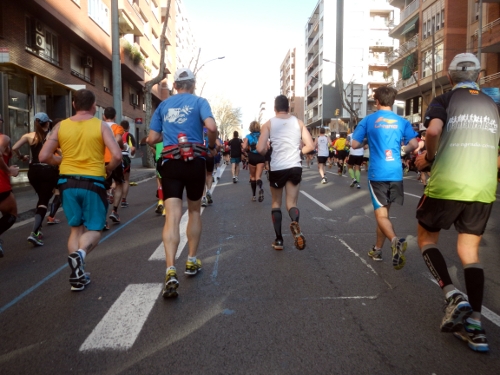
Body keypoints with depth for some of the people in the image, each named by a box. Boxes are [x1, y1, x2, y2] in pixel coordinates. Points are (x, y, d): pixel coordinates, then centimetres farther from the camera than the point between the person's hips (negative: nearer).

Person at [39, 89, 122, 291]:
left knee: (76, 228, 16)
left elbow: (44, 156, 1)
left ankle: (78, 276, 10)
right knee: (94, 229, 9)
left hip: (67, 182, 3)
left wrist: (63, 161, 17)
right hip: (93, 182, -3)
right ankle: (80, 253, -24)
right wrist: (108, 168, 7)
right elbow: (117, 155, -12)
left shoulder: (60, 126, 5)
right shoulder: (101, 126, -3)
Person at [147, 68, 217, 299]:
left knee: (172, 217, -6)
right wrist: (212, 146, 4)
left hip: (170, 164, 1)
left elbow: (152, 139, 10)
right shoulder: (199, 102, 4)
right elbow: (211, 127, -15)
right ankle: (192, 261, 26)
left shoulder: (163, 105, 14)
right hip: (195, 162, -1)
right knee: (194, 211, 18)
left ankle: (171, 272, -21)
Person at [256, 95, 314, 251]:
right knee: (291, 203, 7)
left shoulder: (269, 124, 0)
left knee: (276, 203, 17)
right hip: (295, 167, 1)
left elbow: (261, 149, -9)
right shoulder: (298, 122, 6)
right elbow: (310, 146, 3)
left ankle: (278, 240, 15)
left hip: (277, 168, -1)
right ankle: (295, 223, -28)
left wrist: (267, 152, 13)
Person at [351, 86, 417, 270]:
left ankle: (396, 241, -30)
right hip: (396, 173, 3)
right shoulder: (402, 121, 5)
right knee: (384, 211, 16)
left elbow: (355, 145, -1)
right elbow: (414, 144, -1)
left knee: (381, 214, -2)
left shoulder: (368, 120, 0)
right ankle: (377, 249, 26)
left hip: (377, 173, -3)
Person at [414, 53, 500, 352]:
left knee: (427, 238, 15)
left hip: (447, 184, -4)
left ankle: (453, 296, -5)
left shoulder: (445, 100, 2)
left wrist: (428, 158, -2)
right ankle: (475, 325, 5)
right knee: (470, 251, 12)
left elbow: (433, 130, -20)